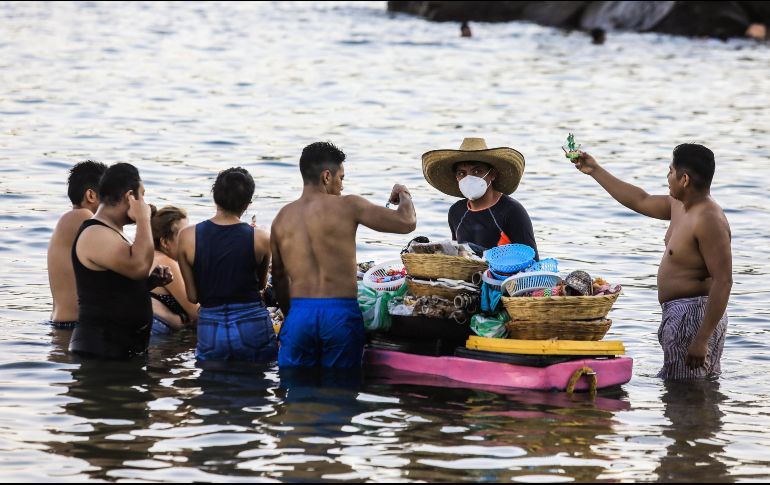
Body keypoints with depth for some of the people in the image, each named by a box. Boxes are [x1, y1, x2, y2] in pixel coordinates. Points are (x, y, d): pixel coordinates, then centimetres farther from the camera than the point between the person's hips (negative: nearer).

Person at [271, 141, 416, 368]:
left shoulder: (282, 218, 9)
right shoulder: (347, 206, -4)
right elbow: (407, 223, -4)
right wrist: (405, 198, 18)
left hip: (299, 313, 3)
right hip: (340, 314, -3)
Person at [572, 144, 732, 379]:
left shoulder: (709, 221, -20)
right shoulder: (679, 205, 11)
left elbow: (723, 281, -25)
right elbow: (640, 201, 29)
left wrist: (702, 340, -28)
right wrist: (595, 171, 32)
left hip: (694, 317, -10)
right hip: (679, 314, 10)